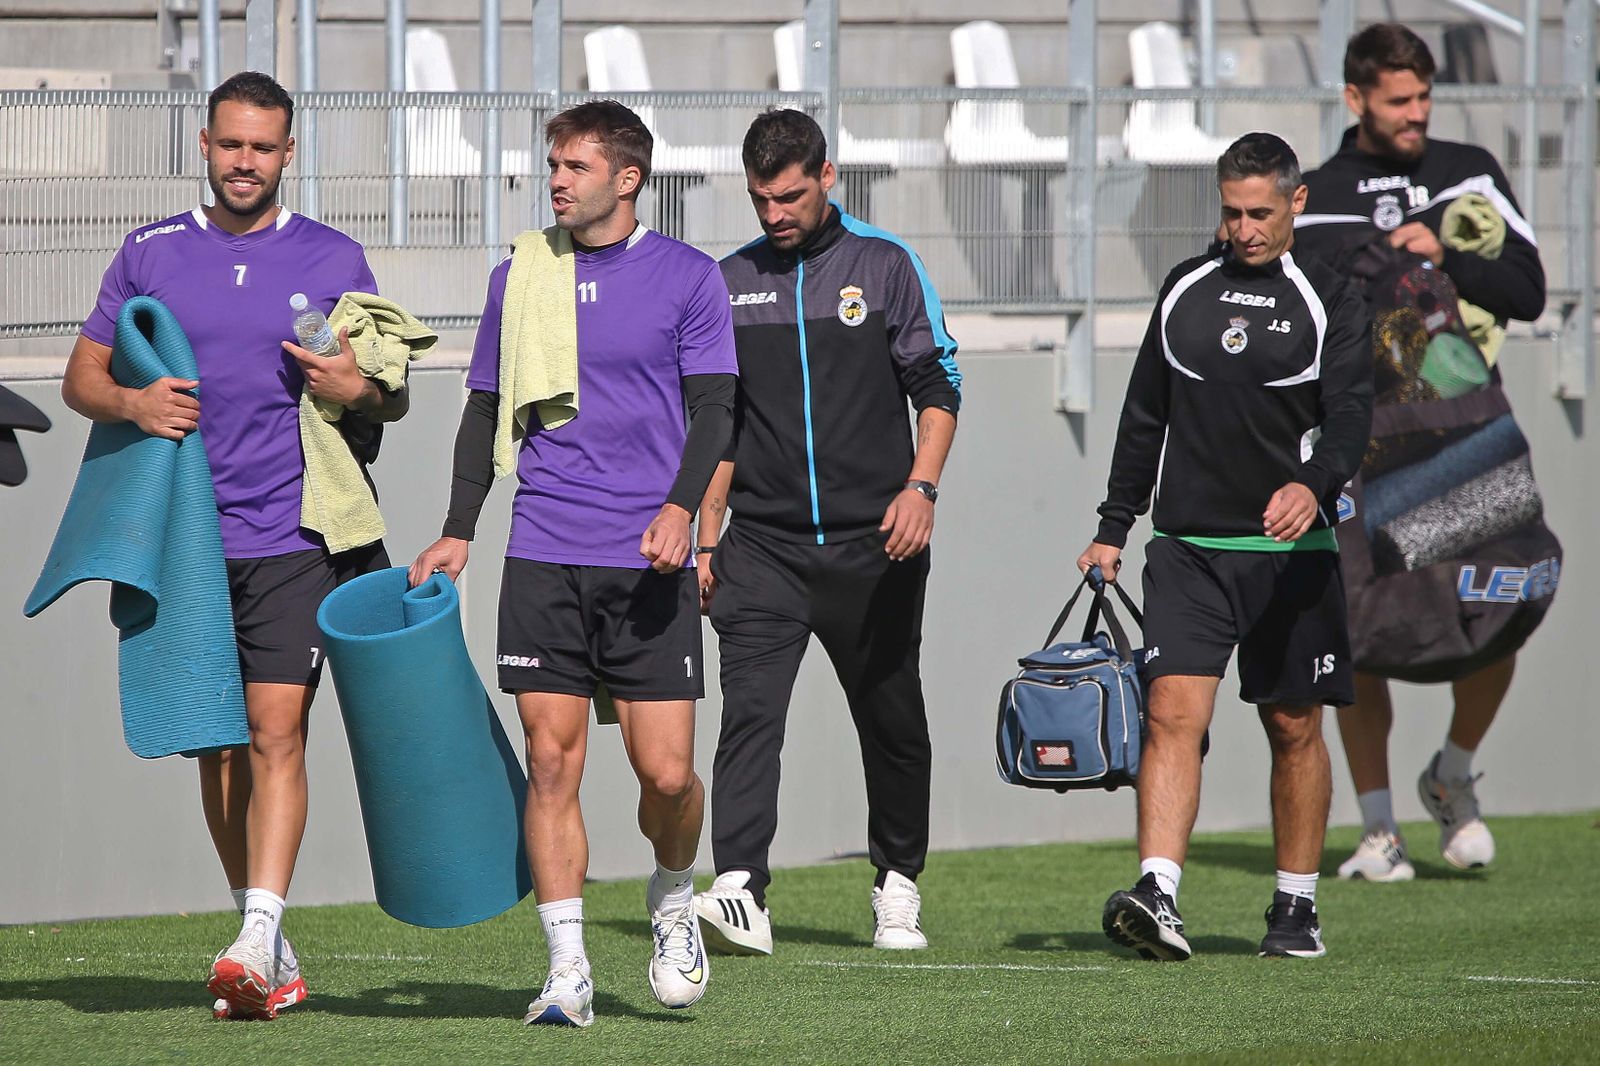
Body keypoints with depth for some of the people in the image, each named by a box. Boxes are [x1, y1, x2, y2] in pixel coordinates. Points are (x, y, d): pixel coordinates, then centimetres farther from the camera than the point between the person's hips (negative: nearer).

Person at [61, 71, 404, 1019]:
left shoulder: (333, 259, 5)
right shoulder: (151, 255, 9)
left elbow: (394, 400, 9)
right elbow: (82, 377, 13)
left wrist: (358, 390, -14)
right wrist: (130, 403, -9)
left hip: (294, 540, -3)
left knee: (277, 731, -15)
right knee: (219, 746, 6)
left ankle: (260, 937, -22)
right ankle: (276, 958, 15)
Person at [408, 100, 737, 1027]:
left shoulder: (688, 278, 2)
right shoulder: (518, 278, 10)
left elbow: (714, 409, -1)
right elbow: (487, 411, 16)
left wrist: (681, 507, -17)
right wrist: (457, 532, 7)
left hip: (649, 564, -2)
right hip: (543, 558, 2)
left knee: (666, 771, -5)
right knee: (553, 763, -4)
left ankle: (675, 899, 25)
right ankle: (568, 970, -1)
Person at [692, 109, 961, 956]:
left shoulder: (885, 265, 2)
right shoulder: (730, 282, 9)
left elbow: (938, 386, 1)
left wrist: (920, 486, -14)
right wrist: (707, 537, 11)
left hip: (871, 541, -1)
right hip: (763, 544, 1)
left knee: (891, 720, 9)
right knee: (749, 710, -16)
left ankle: (897, 884, 27)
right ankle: (740, 892, -26)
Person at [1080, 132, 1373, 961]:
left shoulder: (1328, 303, 1)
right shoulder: (1185, 290, 12)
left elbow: (1350, 417, -11)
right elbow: (1144, 417, 19)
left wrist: (1315, 485, -31)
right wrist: (1112, 529, 16)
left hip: (1292, 551, -2)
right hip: (1188, 549, 2)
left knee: (1294, 729, 5)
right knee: (1173, 712, -13)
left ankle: (1296, 909, 17)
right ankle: (1158, 897, -22)